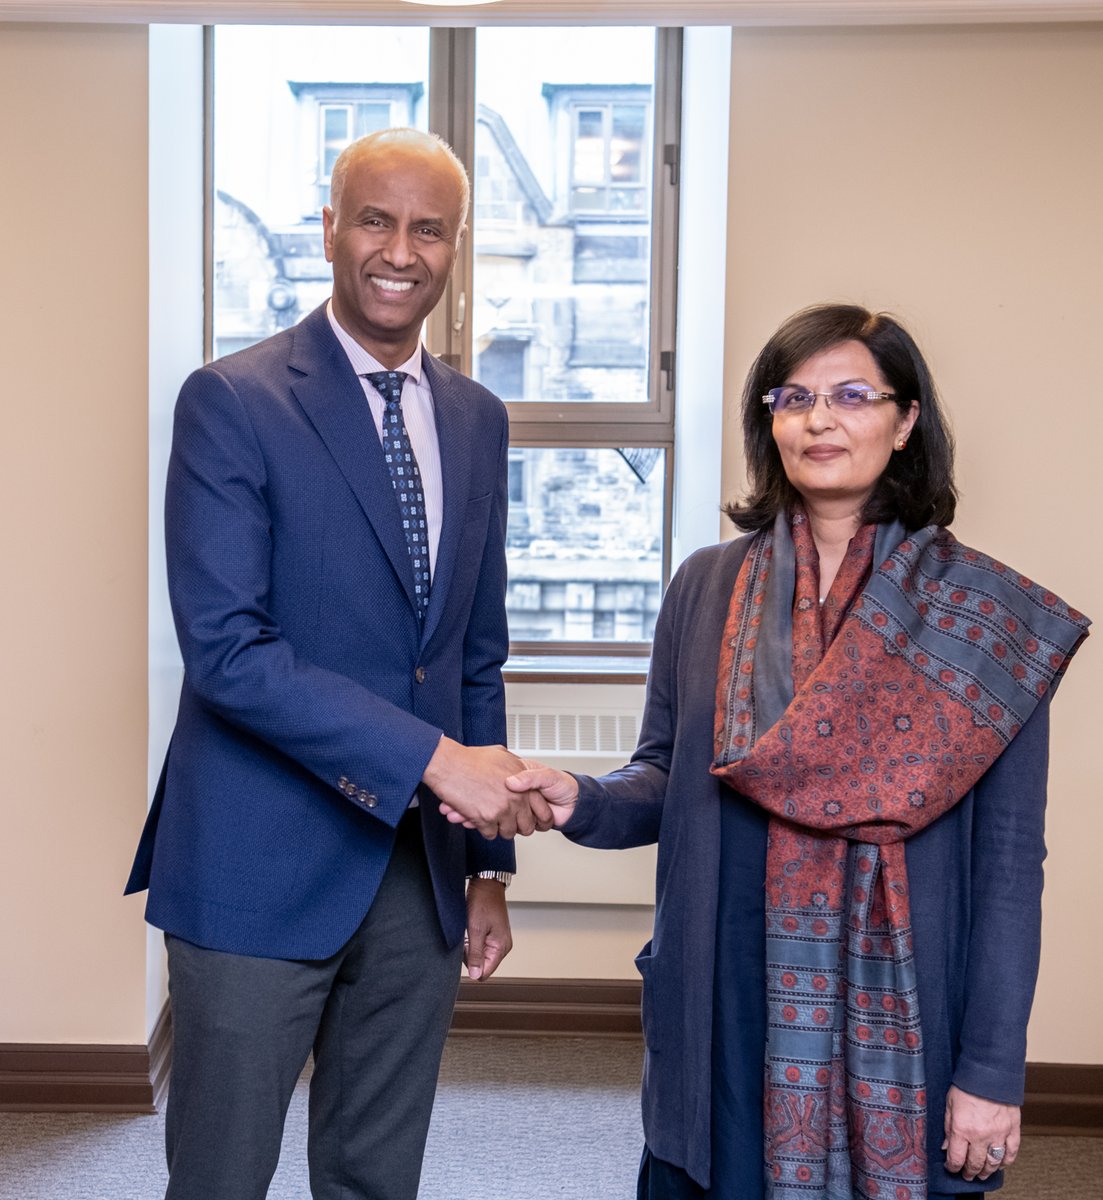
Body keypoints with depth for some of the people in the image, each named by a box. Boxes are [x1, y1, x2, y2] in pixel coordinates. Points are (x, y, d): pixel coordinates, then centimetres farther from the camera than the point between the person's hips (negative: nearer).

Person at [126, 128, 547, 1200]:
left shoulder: (476, 419, 10)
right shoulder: (231, 403, -9)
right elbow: (225, 650, -18)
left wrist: (490, 865, 14)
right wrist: (434, 759, -22)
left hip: (421, 871, 6)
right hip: (262, 866, -5)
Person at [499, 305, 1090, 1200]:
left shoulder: (984, 616, -5)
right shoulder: (707, 588, 3)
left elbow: (1009, 863, -5)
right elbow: (666, 782, 8)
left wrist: (993, 1070, -7)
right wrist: (581, 801, -13)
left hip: (898, 1023, -2)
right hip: (726, 1017, 2)